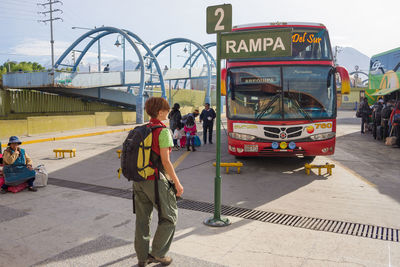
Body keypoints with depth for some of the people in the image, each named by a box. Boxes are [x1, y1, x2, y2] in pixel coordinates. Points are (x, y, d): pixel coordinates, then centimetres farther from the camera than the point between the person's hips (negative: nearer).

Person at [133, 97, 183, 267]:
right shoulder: (163, 131, -14)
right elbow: (165, 161, -16)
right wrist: (177, 183, -9)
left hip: (138, 181, 7)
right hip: (156, 181, -7)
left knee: (142, 219, 15)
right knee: (169, 216, 12)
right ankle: (158, 253, 16)